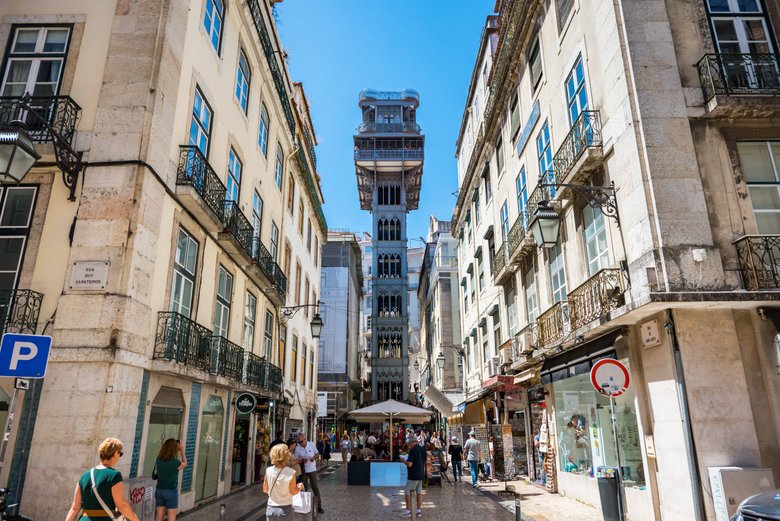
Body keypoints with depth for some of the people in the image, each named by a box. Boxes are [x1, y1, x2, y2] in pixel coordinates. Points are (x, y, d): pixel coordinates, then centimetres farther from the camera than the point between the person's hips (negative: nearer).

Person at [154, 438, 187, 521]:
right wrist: (182, 451, 10)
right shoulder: (175, 462, -20)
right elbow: (185, 464, 2)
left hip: (159, 490, 5)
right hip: (171, 491, -5)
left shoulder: (158, 460, -7)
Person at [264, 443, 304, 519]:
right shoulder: (291, 473, -18)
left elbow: (265, 490, 3)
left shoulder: (268, 470, -10)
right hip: (285, 509, -3)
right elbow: (293, 492, -6)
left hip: (270, 509, 3)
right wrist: (300, 487, 13)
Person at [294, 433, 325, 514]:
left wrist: (314, 457, -18)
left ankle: (319, 506, 12)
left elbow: (317, 454, 3)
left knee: (315, 487, 3)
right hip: (303, 470, 0)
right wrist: (302, 460, -22)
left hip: (312, 469, 0)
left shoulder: (311, 445, -9)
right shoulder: (297, 448, -10)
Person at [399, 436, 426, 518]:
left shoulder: (413, 450, -18)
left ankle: (408, 511, 4)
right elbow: (425, 461, 16)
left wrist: (404, 461, -5)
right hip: (421, 475, 8)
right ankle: (419, 510, 14)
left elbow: (409, 464, -22)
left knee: (407, 493, 2)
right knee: (419, 492, 12)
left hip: (413, 476, -8)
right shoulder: (423, 449, 7)